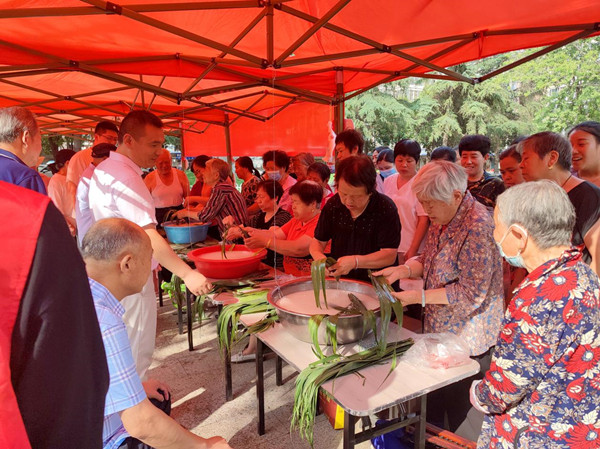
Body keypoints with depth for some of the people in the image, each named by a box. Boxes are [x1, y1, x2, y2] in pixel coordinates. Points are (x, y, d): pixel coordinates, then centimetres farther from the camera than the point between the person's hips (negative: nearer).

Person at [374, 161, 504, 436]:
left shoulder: (478, 227, -26)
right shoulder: (441, 219, 1)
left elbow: (472, 293, -25)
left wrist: (420, 297, -21)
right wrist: (404, 269, -7)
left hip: (468, 340, -8)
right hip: (438, 330, 8)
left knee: (459, 414, 12)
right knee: (432, 404, 24)